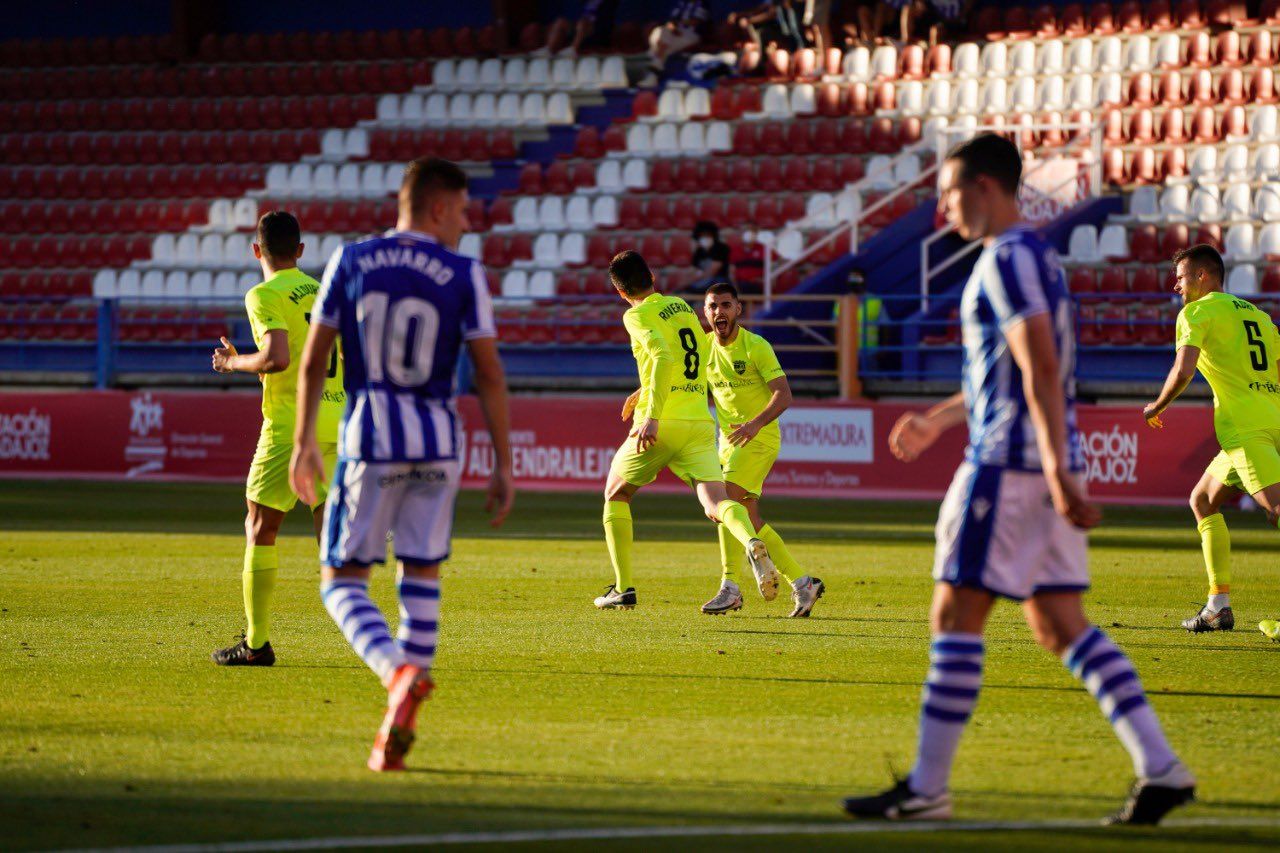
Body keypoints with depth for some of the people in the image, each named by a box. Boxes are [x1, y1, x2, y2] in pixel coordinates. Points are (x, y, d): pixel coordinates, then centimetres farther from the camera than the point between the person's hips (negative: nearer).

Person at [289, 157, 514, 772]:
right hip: (438, 444, 1)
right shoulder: (463, 276, -1)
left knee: (342, 581, 5)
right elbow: (489, 375, -2)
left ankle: (401, 672, -23)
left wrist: (303, 442, 15)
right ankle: (398, 725, 7)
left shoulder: (349, 263, 3)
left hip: (369, 444, 0)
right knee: (422, 577, 11)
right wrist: (503, 464, 3)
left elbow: (312, 361, 5)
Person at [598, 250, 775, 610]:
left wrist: (652, 415, -26)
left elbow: (663, 357, -21)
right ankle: (753, 543, -43)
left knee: (615, 496, 18)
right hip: (700, 422, 5)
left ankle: (623, 588, 13)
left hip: (660, 424, -5)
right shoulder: (683, 307, 19)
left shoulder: (637, 316, -3)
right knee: (716, 504, -9)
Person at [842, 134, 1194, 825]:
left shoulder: (1008, 259, -12)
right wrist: (937, 421, 35)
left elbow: (1040, 374, -21)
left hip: (1009, 463, -10)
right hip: (1047, 464, 10)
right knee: (1060, 625, 8)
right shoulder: (1034, 256, 19)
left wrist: (1057, 474, -26)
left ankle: (926, 788, -1)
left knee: (955, 617, -4)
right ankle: (1159, 767, 0)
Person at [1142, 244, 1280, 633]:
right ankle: (1219, 605, 17)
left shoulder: (1197, 312, 4)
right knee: (1203, 501, 21)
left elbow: (1183, 371, -10)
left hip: (1245, 428, -8)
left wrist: (1156, 408, 7)